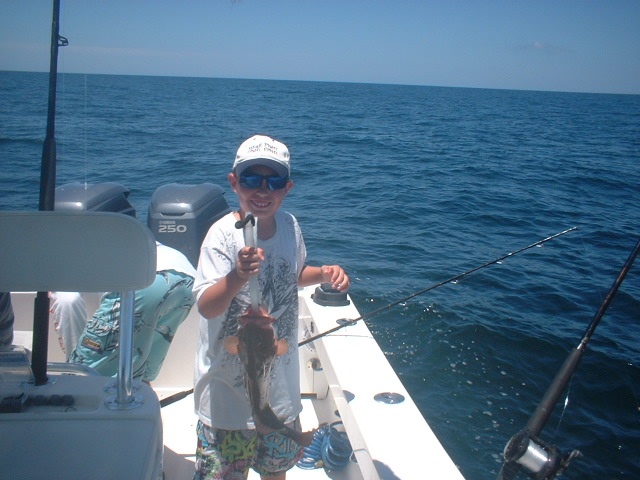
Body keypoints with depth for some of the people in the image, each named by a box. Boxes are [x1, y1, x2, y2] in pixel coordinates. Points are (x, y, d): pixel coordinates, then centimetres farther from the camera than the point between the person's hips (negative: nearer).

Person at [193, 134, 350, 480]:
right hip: (228, 383, -5)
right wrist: (236, 278, -48)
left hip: (281, 379, 5)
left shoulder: (290, 226, -4)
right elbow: (206, 307, -29)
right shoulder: (223, 234, -21)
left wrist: (324, 273, -5)